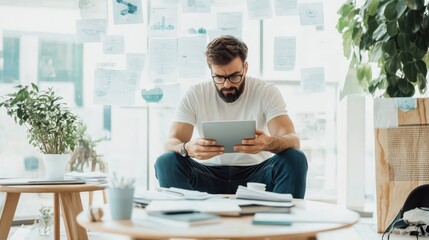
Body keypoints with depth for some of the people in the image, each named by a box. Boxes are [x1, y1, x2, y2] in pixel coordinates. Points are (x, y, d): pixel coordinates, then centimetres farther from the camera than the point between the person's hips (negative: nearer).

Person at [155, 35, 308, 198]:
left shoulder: (267, 92, -6)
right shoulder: (194, 95, -3)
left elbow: (292, 140, -17)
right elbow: (171, 142, -11)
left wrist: (268, 143, -43)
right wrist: (187, 148, -38)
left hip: (255, 173, 0)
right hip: (208, 174, 1)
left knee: (295, 159, -29)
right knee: (166, 162, -27)